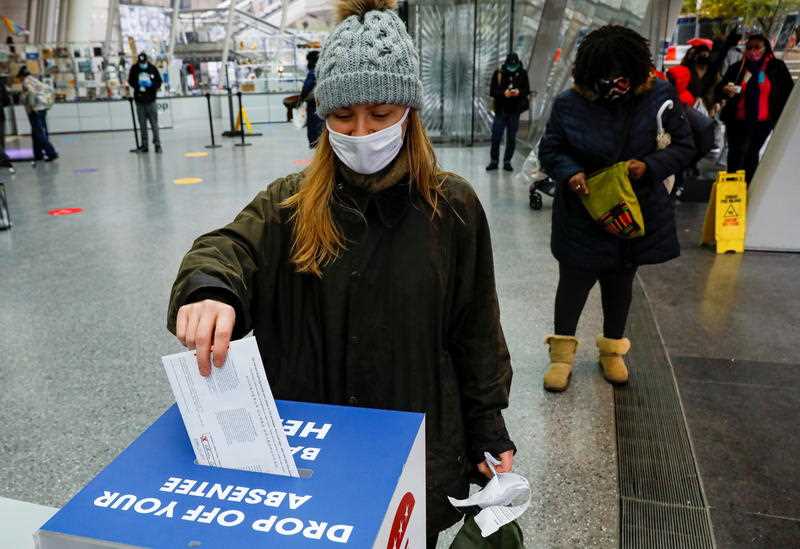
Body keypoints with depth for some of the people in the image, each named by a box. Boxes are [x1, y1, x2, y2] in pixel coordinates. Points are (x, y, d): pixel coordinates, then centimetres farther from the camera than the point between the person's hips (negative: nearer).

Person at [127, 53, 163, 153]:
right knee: (142, 124, 5)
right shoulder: (134, 69, 4)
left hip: (151, 100, -1)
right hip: (139, 100, 1)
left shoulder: (152, 68, 2)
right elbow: (130, 81, 5)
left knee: (154, 122, -4)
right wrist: (138, 86, -13)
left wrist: (152, 84, -16)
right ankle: (144, 145, 11)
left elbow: (159, 81, 4)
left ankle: (157, 144, 0)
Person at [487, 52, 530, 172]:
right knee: (496, 137, 0)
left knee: (511, 138, 5)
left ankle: (507, 162, 15)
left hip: (515, 111, 1)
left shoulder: (522, 73, 2)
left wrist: (519, 92, -17)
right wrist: (503, 93, -22)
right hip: (500, 110, -1)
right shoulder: (498, 73, -3)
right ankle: (494, 161, 12)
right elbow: (492, 91, -4)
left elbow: (527, 90, 5)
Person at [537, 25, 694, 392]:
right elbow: (549, 150, -3)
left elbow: (683, 147, -2)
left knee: (620, 283, 18)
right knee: (573, 282, 8)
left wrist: (649, 165, -21)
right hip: (582, 216, -2)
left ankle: (613, 348, 40)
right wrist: (570, 172, -23)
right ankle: (562, 351, 28)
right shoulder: (570, 103, -12)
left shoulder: (658, 96, -9)